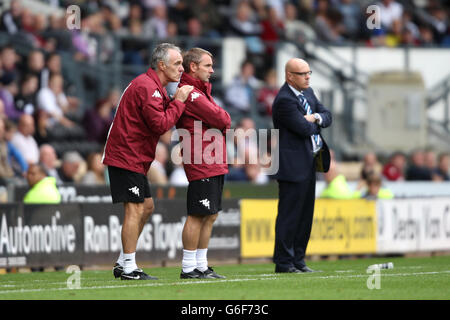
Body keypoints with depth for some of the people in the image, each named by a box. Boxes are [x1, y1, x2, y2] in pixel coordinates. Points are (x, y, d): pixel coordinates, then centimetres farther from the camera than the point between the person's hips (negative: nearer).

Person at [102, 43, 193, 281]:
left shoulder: (153, 87, 18)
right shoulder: (147, 87, -17)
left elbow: (162, 117, 14)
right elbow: (160, 124, -22)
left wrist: (175, 100, 1)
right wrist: (178, 102, -14)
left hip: (134, 157, 11)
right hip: (127, 156, -11)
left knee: (146, 206, 14)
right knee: (135, 209, -10)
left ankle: (123, 263, 18)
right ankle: (128, 268, -7)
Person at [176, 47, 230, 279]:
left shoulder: (201, 90, 22)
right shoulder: (189, 93, -13)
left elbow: (221, 119, 18)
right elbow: (220, 119, -16)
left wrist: (221, 121, -2)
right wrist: (224, 120, 4)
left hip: (215, 164, 10)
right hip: (202, 165, -10)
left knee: (210, 216, 11)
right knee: (198, 216, -8)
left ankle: (201, 266, 15)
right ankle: (189, 268, -4)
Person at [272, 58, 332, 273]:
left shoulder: (308, 93, 14)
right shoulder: (284, 100, -17)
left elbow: (327, 117, 12)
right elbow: (304, 129, -21)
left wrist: (316, 118, -9)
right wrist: (314, 123, 0)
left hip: (309, 163, 10)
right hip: (293, 165, -10)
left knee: (305, 214, 12)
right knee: (289, 214, -6)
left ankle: (298, 260, 18)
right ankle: (284, 262, -2)